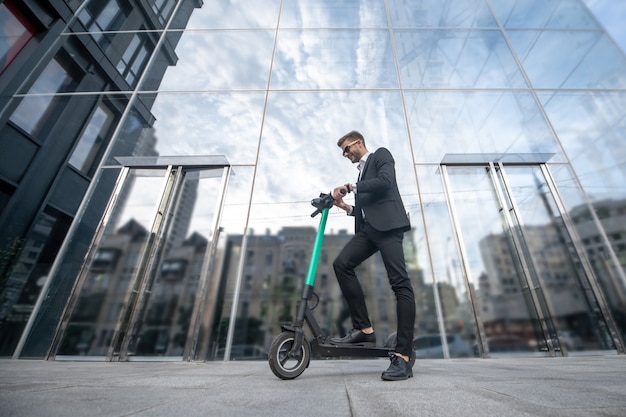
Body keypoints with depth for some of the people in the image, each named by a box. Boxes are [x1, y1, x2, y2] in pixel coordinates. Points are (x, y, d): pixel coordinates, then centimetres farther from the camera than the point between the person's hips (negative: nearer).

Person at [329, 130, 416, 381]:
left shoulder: (381, 155, 11)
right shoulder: (362, 172, 32)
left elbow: (385, 182, -11)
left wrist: (350, 187, -7)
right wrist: (347, 207, 13)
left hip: (387, 225, -8)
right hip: (368, 228, 8)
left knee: (400, 283, -12)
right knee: (342, 264, -12)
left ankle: (403, 356, -10)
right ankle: (364, 329, -5)